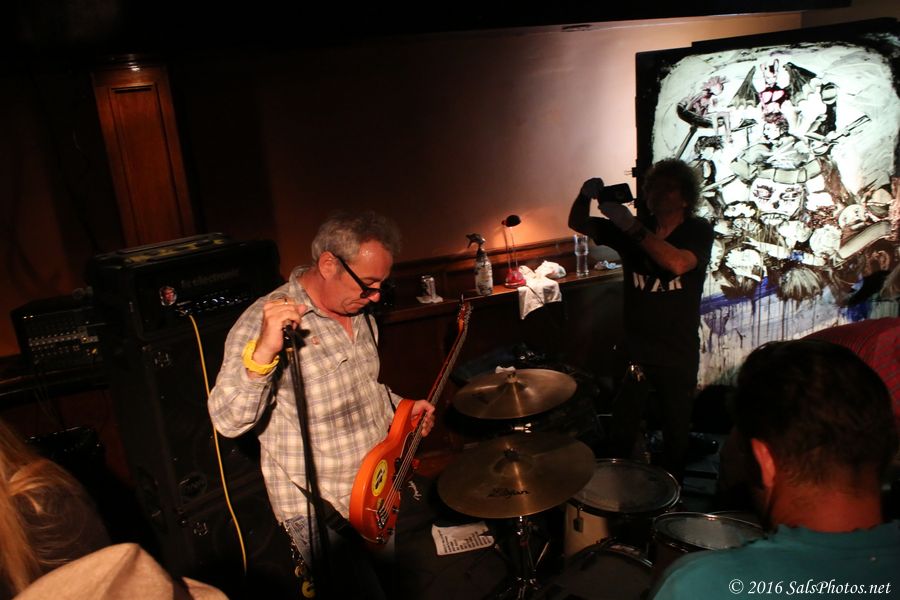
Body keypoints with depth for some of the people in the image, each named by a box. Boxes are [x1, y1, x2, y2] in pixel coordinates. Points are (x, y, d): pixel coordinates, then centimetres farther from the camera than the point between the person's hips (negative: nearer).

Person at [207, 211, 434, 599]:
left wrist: (399, 407, 1)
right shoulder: (264, 321, -22)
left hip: (377, 492, 8)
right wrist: (262, 353, -44)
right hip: (319, 509, -7)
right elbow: (228, 422, -29)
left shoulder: (358, 312, 1)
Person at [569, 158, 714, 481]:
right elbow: (578, 224, -1)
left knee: (676, 439, 15)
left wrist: (633, 227, -31)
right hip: (633, 353, 2)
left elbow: (678, 263, -27)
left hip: (678, 358, -2)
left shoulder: (698, 231, -7)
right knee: (621, 437, 4)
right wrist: (585, 196, -22)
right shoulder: (629, 229, 3)